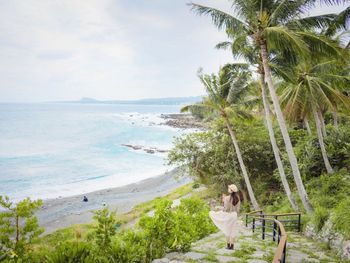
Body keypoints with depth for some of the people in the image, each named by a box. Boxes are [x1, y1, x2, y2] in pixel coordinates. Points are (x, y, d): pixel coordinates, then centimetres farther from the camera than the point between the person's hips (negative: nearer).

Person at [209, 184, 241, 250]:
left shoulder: (227, 198, -20)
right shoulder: (237, 198, -2)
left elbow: (226, 208, -18)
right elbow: (238, 208, 5)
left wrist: (223, 201, -7)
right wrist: (236, 215, 16)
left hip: (228, 215, -5)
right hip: (234, 215, 5)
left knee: (227, 230, 9)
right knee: (233, 230, 11)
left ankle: (228, 245, 14)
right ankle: (232, 246, 14)